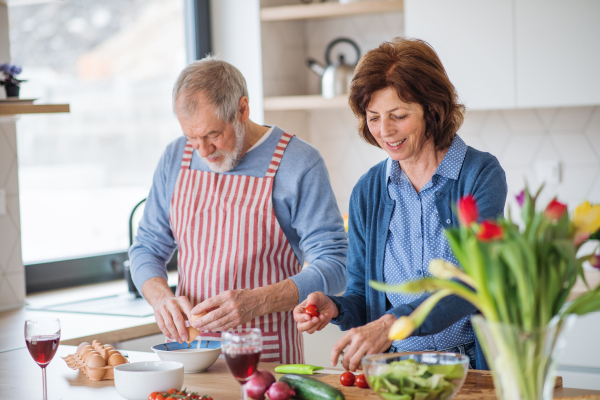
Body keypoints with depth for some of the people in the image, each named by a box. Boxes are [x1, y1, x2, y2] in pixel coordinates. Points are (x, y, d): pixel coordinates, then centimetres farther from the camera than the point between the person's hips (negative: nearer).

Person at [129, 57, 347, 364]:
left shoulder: (299, 164, -6)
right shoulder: (176, 158, 9)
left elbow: (333, 268, -8)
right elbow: (147, 249, 17)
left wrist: (257, 301, -22)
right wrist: (161, 297, -5)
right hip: (187, 346, 4)